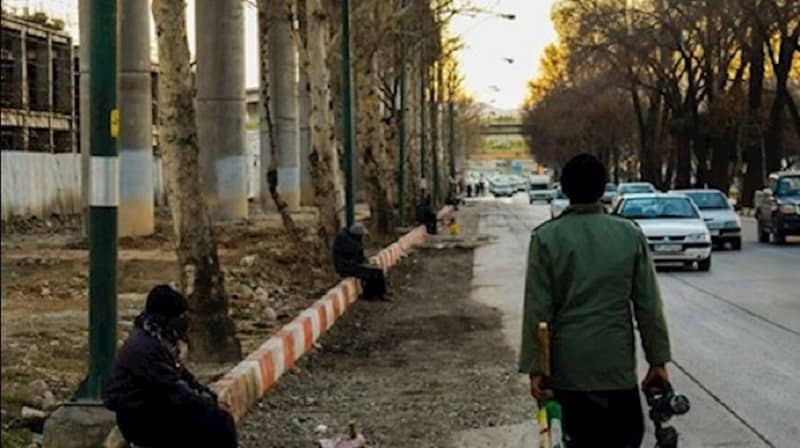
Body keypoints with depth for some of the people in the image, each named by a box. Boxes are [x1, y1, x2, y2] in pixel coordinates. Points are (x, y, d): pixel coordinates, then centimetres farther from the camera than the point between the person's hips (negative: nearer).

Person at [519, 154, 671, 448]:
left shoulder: (546, 238, -5)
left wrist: (535, 367, -2)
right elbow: (648, 305, 0)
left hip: (568, 367, 0)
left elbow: (537, 310, -7)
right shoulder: (630, 235, -2)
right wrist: (658, 360, 7)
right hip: (617, 365, 0)